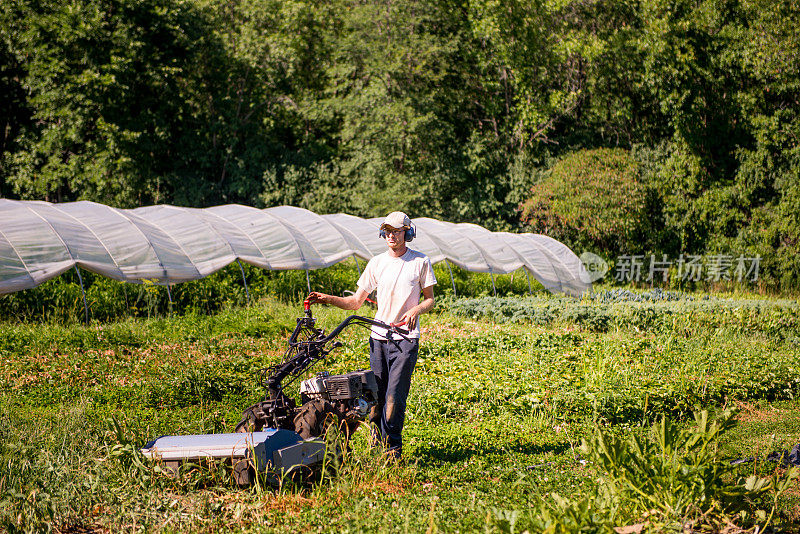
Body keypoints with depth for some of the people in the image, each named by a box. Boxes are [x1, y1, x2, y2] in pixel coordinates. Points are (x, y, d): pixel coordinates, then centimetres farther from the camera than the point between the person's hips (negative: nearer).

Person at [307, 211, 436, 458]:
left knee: (394, 397, -10)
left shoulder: (420, 262, 2)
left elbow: (430, 299, 8)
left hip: (406, 338, -3)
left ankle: (392, 448, -3)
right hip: (379, 336, 3)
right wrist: (327, 299, -3)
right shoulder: (377, 263, 10)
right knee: (376, 395, 2)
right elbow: (356, 301, 12)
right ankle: (377, 440, 16)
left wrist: (416, 310, -14)